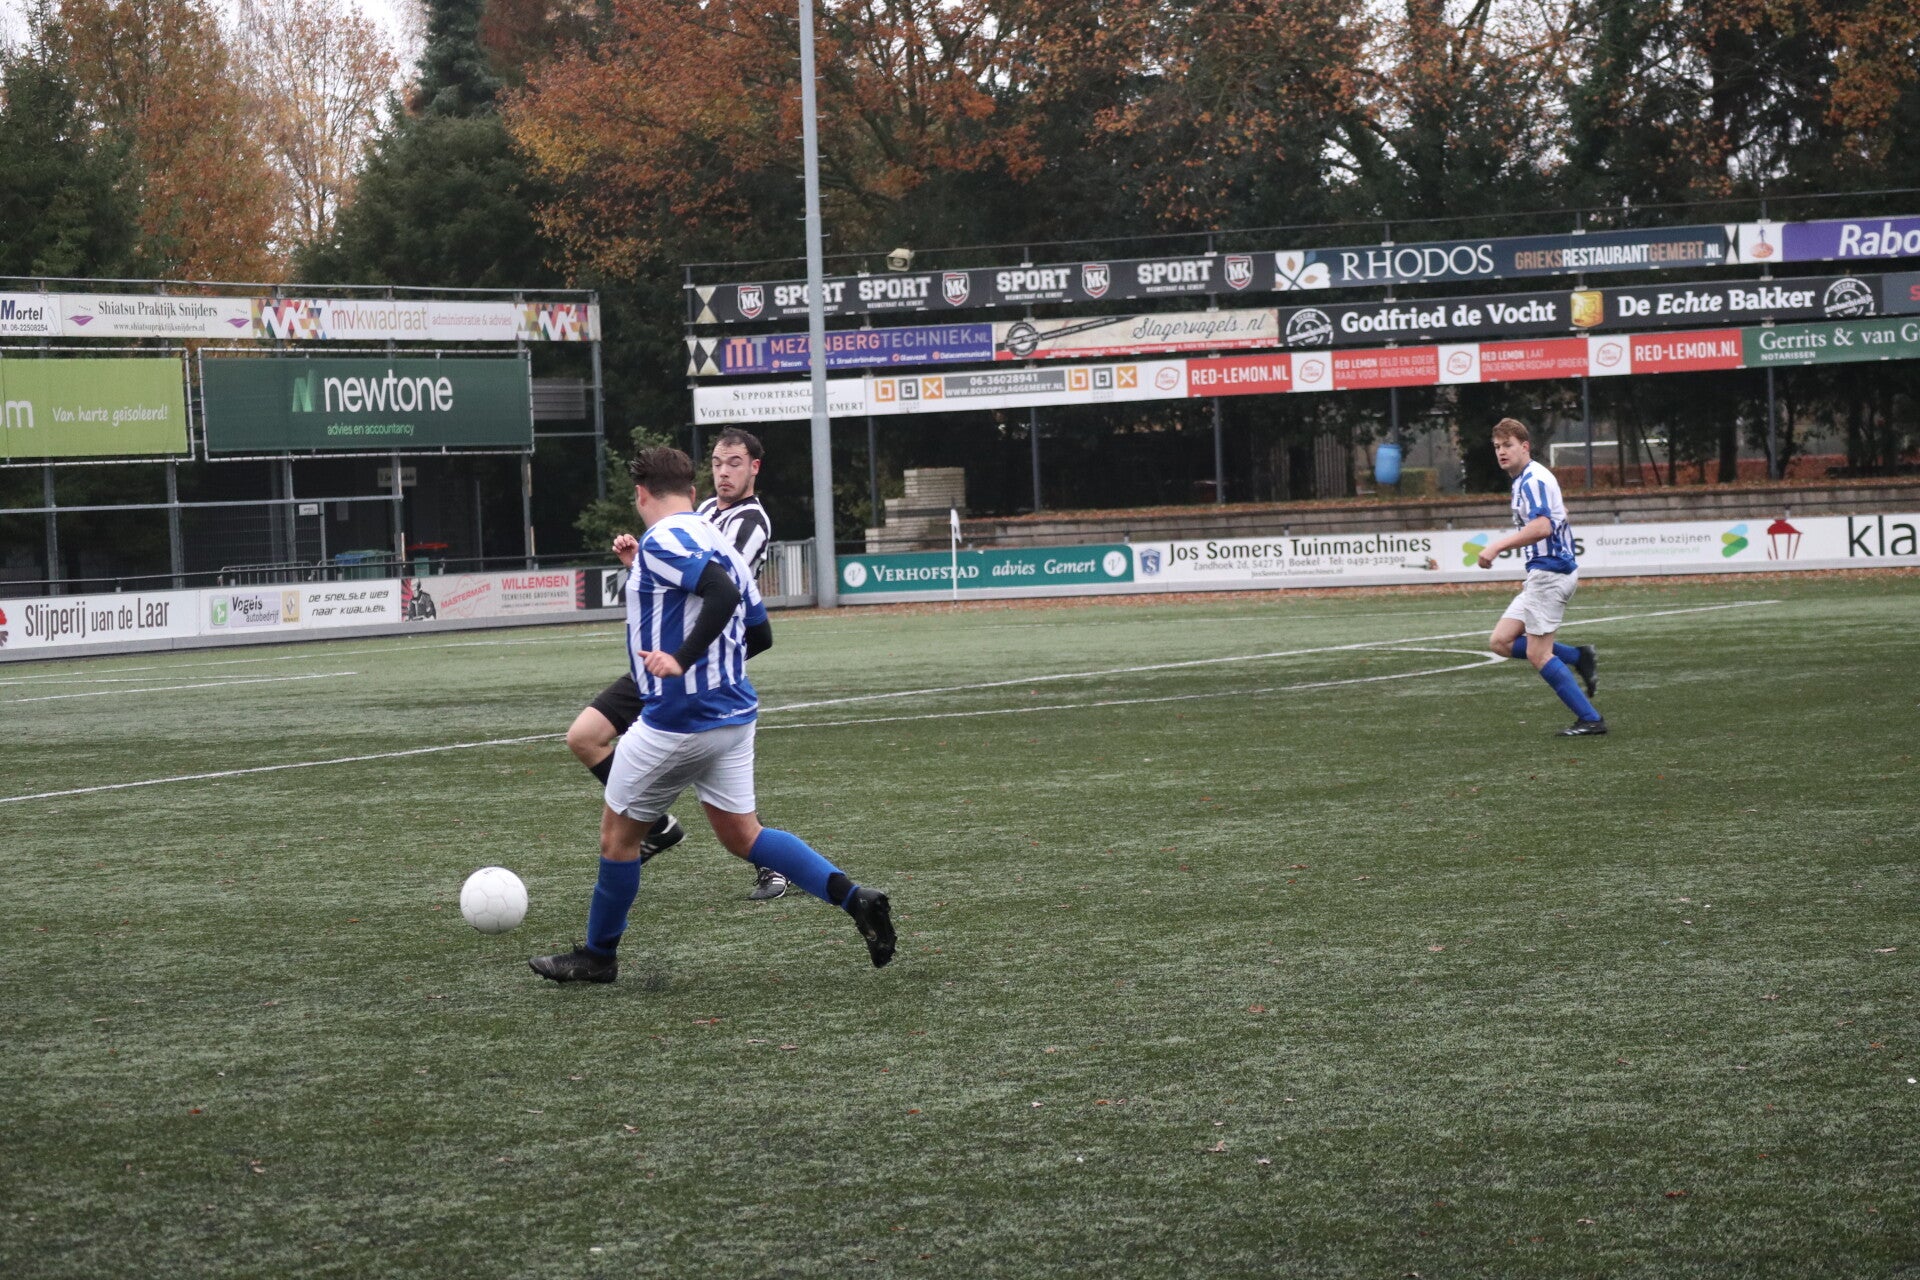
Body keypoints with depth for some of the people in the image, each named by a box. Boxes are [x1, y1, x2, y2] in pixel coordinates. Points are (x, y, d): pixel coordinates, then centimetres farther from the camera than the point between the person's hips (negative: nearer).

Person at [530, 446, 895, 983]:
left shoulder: (660, 542, -13)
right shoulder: (717, 543, 13)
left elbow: (722, 592, -29)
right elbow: (759, 632, 17)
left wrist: (682, 659, -32)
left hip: (675, 720, -8)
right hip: (732, 714, 8)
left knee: (619, 832, 9)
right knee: (741, 835, 12)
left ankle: (597, 955, 21)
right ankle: (856, 900, -3)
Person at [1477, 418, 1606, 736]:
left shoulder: (1533, 479, -14)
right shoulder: (1523, 480, 18)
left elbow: (1541, 527, -29)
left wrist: (1498, 546, -32)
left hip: (1549, 573, -10)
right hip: (1541, 574, 10)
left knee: (1538, 654, -8)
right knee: (1501, 641, 7)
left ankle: (1590, 719, -3)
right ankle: (1579, 657, 9)